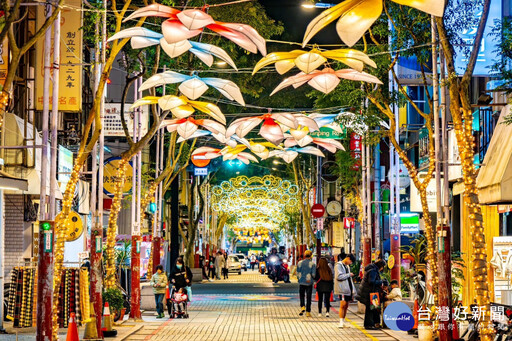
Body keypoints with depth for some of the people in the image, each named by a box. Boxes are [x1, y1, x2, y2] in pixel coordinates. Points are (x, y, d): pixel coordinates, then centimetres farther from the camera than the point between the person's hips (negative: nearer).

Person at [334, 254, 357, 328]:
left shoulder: (347, 266, 21)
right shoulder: (339, 265, -5)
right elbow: (339, 276, -17)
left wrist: (353, 291, 17)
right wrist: (349, 275, -10)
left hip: (348, 289, 8)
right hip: (342, 289, -8)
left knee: (346, 306, 7)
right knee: (343, 305, -13)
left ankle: (343, 322, 11)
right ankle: (341, 322, -14)